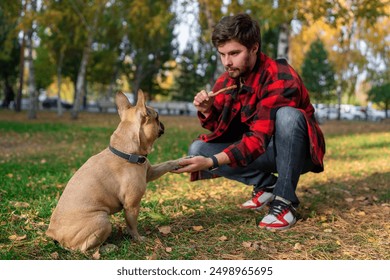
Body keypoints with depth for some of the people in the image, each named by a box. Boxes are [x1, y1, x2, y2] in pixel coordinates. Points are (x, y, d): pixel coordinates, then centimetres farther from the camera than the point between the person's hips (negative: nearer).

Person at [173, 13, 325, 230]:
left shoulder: (280, 78, -27)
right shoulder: (228, 80, -6)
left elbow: (259, 137, -34)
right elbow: (219, 127, 3)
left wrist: (212, 162, -45)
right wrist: (207, 111, -20)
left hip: (296, 152, -5)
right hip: (258, 152, 6)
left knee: (286, 115, -37)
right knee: (198, 149, -12)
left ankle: (285, 201, -22)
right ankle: (266, 184, 1)